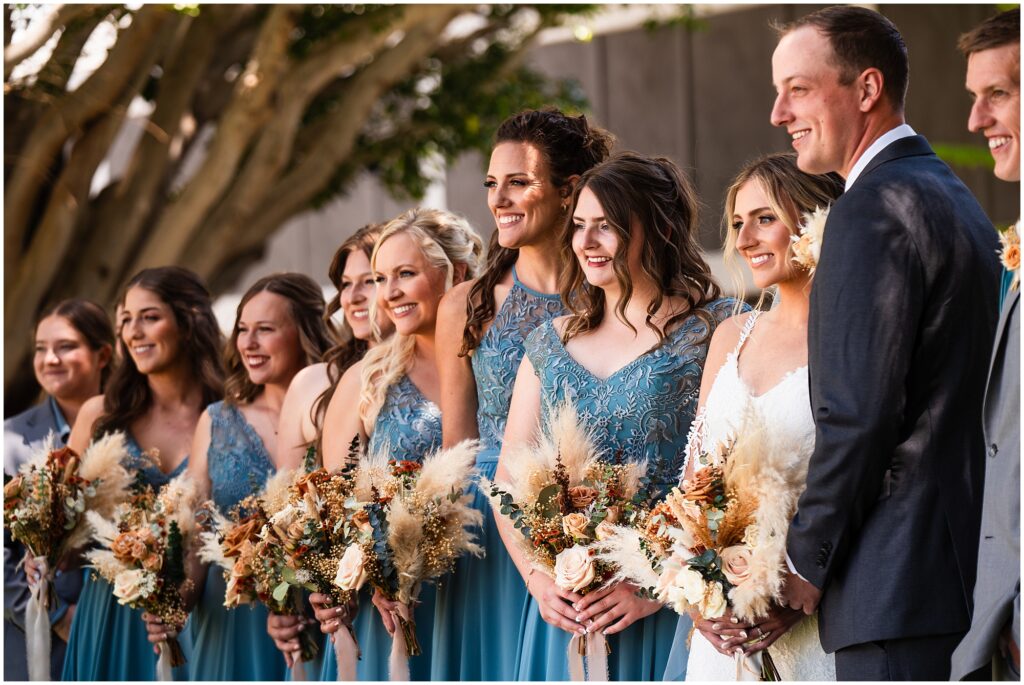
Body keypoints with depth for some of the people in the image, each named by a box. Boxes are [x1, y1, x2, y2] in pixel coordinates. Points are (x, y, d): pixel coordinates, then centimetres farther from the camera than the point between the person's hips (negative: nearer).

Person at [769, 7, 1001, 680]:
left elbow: (858, 414, -19)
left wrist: (808, 559, -9)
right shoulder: (954, 196, 17)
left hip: (891, 571, -10)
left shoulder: (875, 209, -14)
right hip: (952, 544, 10)